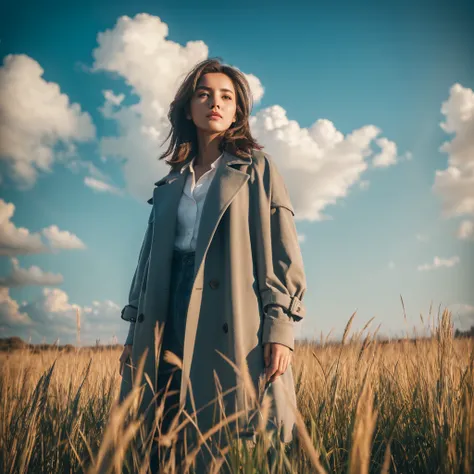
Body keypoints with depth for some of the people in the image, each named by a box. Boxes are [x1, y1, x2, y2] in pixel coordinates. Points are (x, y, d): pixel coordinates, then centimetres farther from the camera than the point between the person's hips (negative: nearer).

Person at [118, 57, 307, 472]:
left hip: (236, 331, -4)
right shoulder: (172, 183, 19)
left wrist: (281, 329, -12)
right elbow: (151, 259, 19)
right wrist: (136, 333, 12)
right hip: (175, 332, 4)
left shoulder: (257, 168, 6)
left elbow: (283, 254, -1)